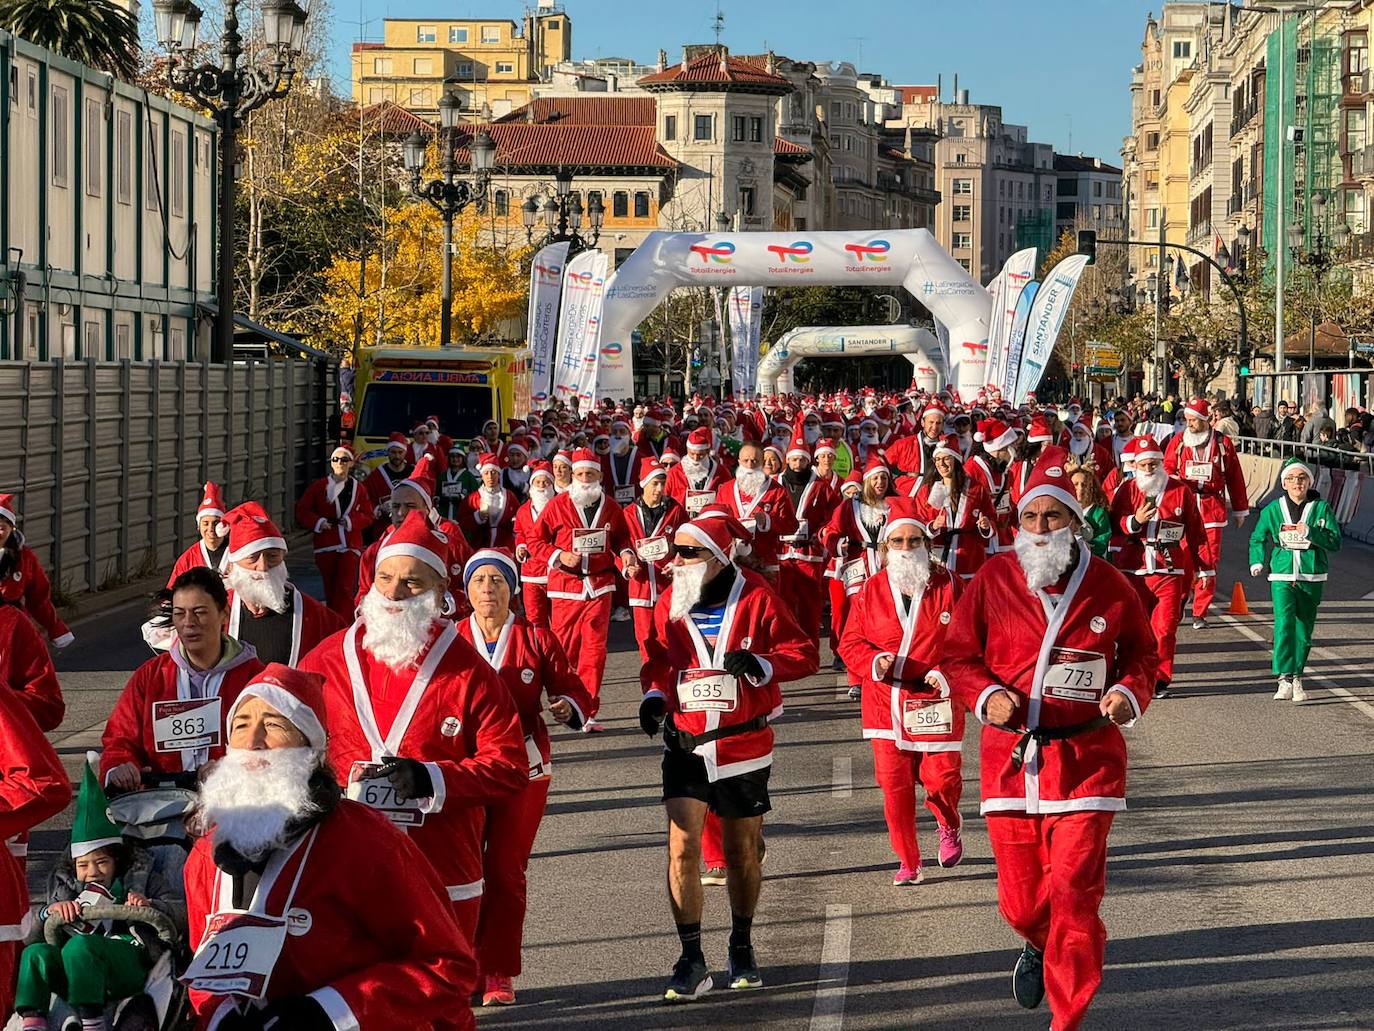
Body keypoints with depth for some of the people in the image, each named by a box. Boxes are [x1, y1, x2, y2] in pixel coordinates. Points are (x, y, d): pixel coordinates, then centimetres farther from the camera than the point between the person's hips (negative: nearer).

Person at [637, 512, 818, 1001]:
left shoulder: (755, 598, -8)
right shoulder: (669, 602, 1)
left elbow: (804, 653, -5)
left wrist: (761, 664, -23)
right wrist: (654, 694, -4)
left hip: (744, 745, -1)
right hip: (685, 745, 2)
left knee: (742, 852, 11)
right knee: (682, 846, -11)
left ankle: (742, 949, 32)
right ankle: (692, 961, -4)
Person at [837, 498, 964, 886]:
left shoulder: (949, 586, 0)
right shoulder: (871, 591, 4)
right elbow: (850, 643, 7)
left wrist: (947, 672, -16)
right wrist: (873, 661, -14)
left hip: (935, 702, -2)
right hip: (885, 703, 2)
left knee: (940, 778, -5)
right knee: (894, 783, 0)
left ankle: (949, 826, 31)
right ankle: (908, 862, 12)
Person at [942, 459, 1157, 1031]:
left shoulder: (1108, 585, 0)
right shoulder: (992, 579, 0)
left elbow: (1142, 652, 13)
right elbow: (957, 656, 7)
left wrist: (1129, 692, -8)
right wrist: (986, 695, -12)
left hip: (1086, 757, -1)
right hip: (1010, 758, 1)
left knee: (1075, 893, -8)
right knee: (1020, 901, 8)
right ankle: (1040, 944, 47)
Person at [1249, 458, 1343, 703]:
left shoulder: (1321, 508, 2)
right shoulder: (1273, 509, 4)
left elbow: (1335, 542, -3)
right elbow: (1258, 538, 18)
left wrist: (1310, 532, -16)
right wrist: (1256, 561, 4)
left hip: (1312, 579, 1)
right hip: (1282, 576, -1)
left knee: (1304, 629, 8)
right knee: (1284, 623, -20)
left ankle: (1297, 677, 25)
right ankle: (1285, 678, -25)